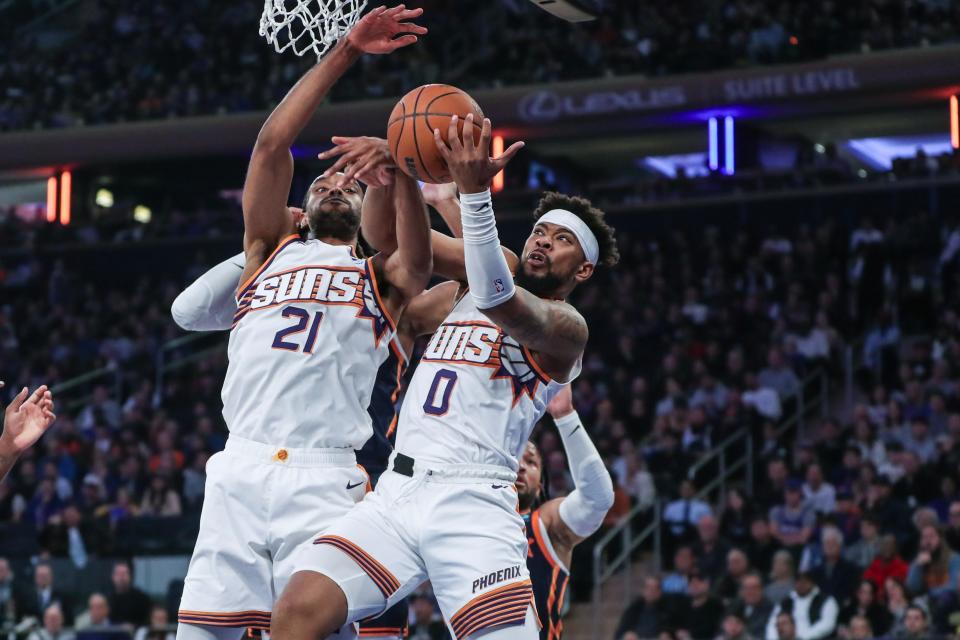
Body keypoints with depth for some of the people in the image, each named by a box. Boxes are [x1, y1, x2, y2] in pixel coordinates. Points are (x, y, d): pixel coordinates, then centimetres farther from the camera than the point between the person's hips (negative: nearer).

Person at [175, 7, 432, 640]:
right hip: (239, 471, 2)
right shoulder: (272, 251, 23)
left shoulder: (382, 278, 19)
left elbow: (418, 261, -6)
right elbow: (271, 145, 10)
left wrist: (398, 174, -25)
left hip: (324, 481, -1)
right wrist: (345, 53, 4)